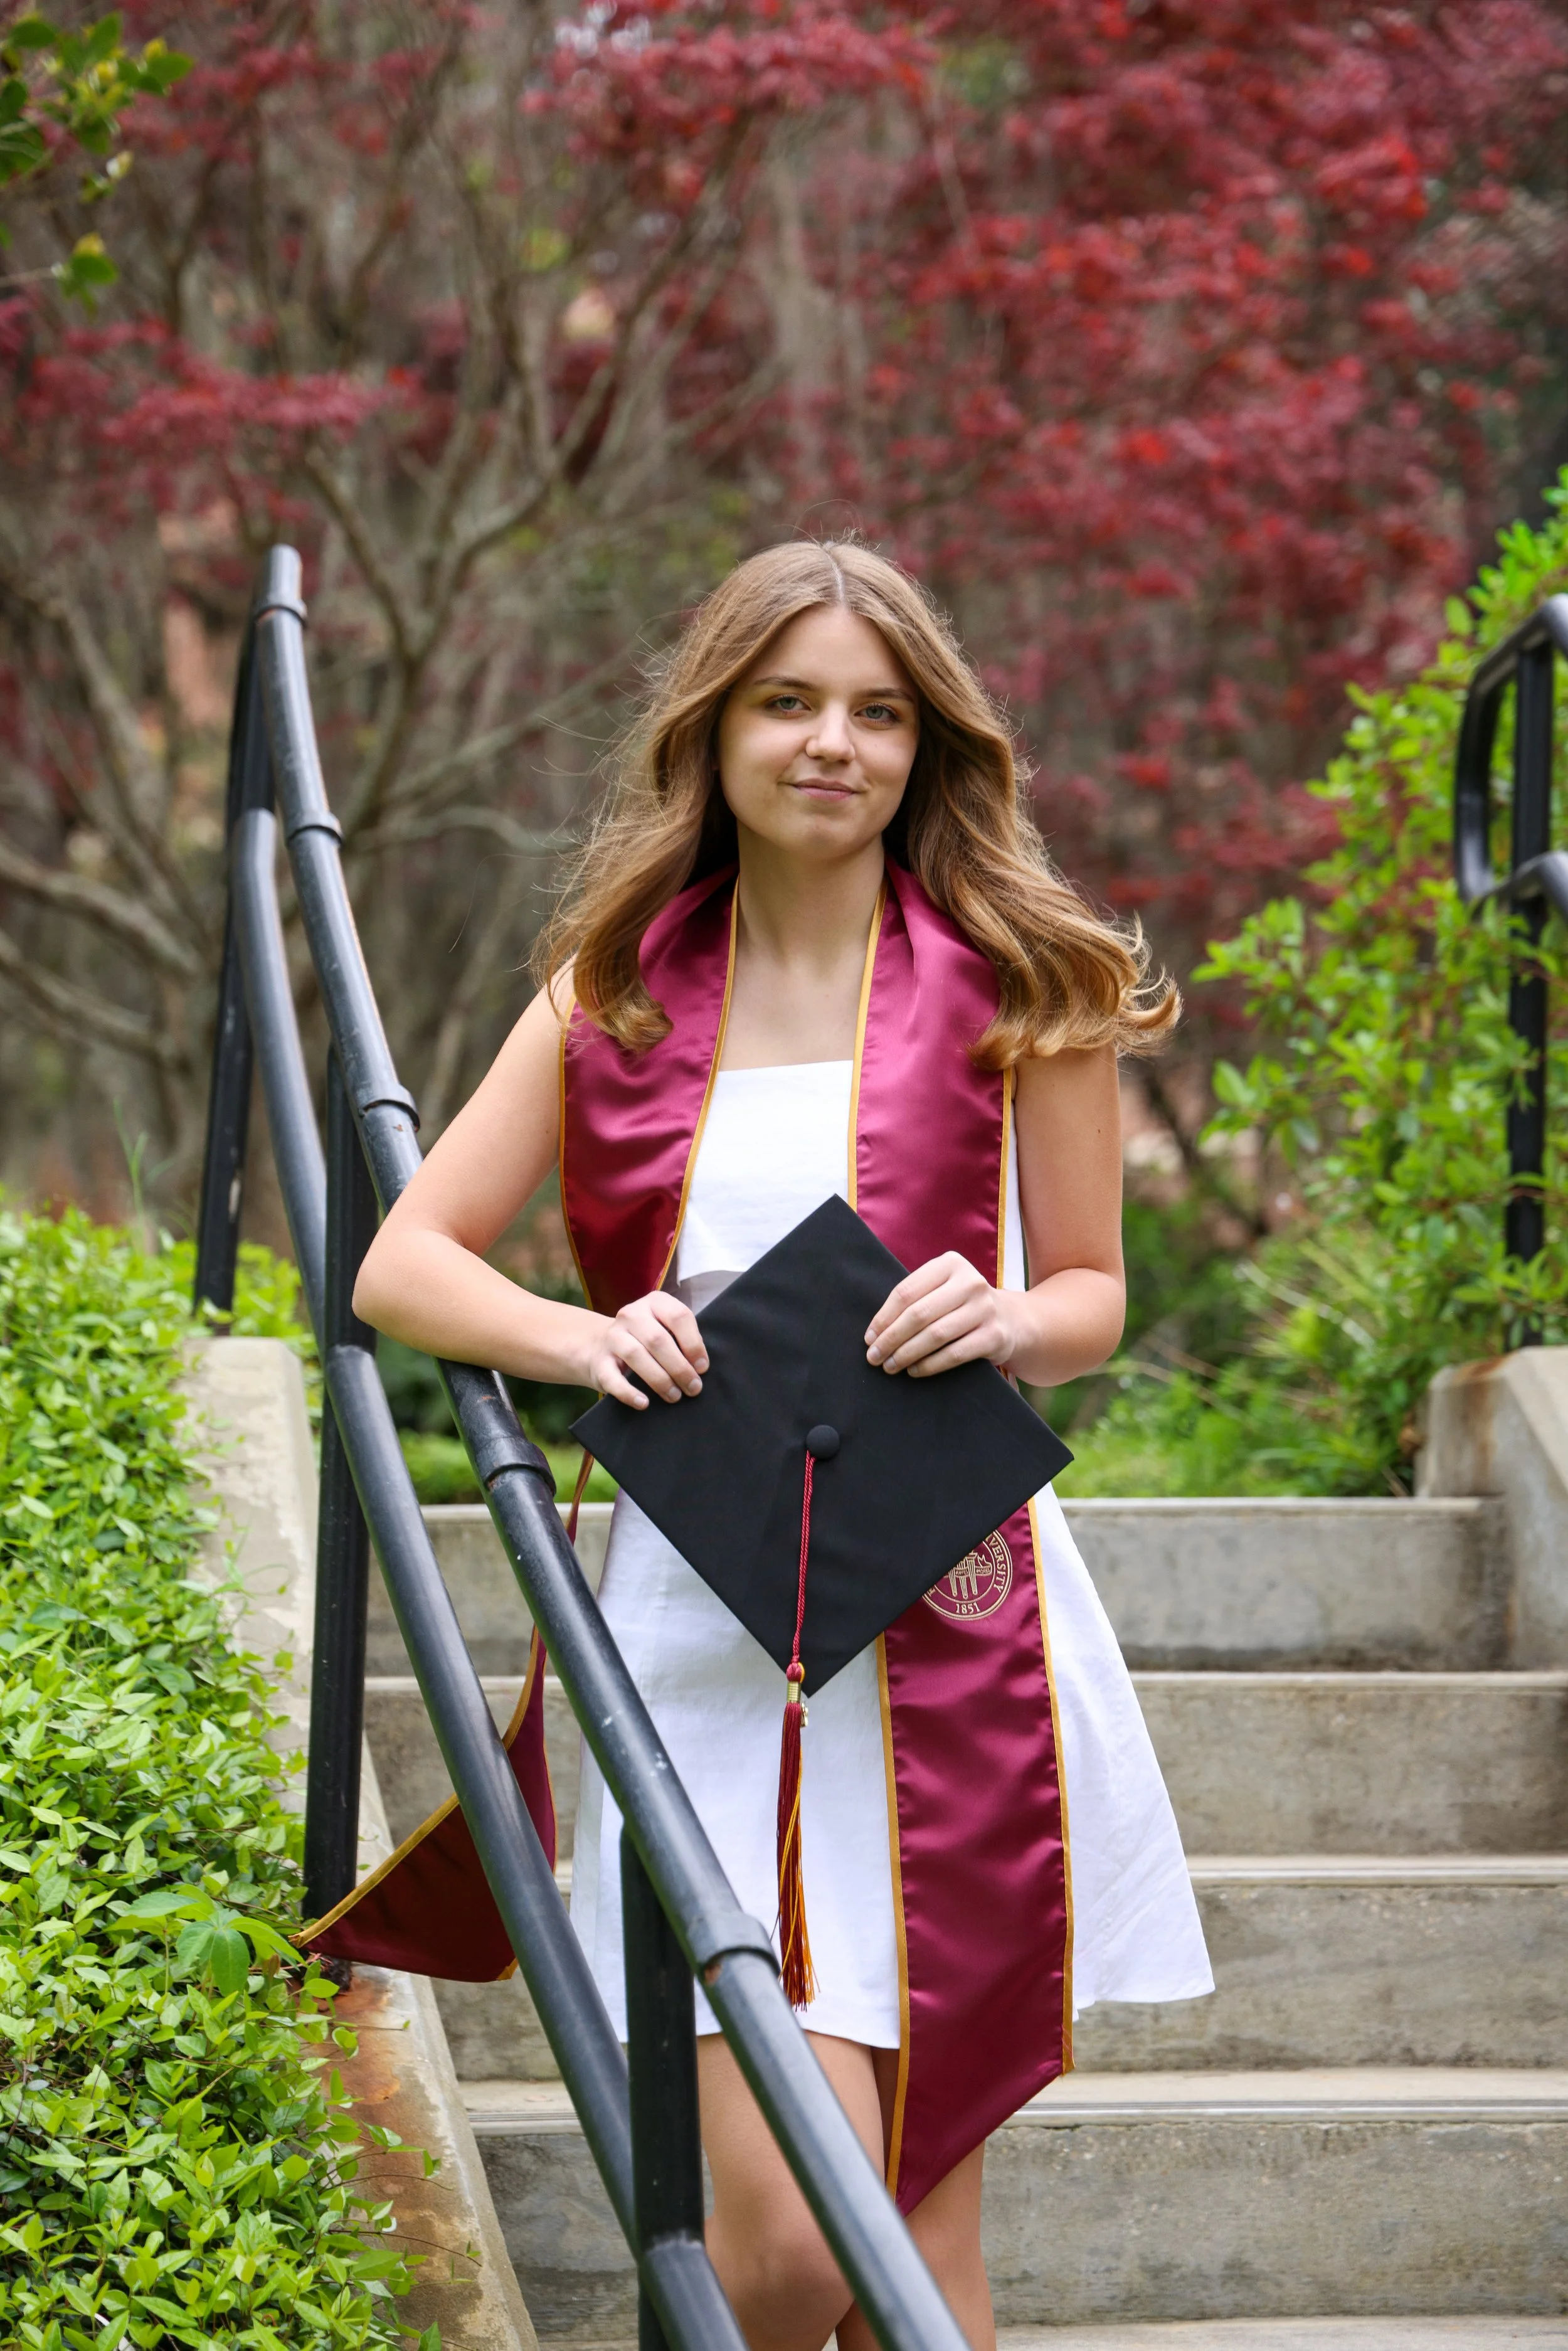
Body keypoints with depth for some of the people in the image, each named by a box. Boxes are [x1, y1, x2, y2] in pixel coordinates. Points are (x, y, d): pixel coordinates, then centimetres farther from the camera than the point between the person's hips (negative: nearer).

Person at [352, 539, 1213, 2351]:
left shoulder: (1014, 982, 4)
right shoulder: (615, 991, 9)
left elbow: (1095, 1292, 12)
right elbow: (400, 1261, 10)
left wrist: (1005, 1320, -12)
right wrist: (578, 1337, -10)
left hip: (953, 1624, 0)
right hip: (703, 1628, 0)